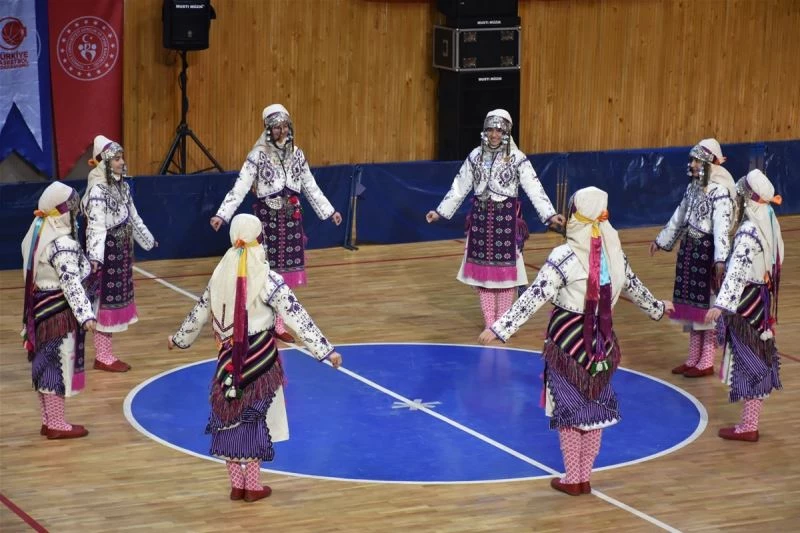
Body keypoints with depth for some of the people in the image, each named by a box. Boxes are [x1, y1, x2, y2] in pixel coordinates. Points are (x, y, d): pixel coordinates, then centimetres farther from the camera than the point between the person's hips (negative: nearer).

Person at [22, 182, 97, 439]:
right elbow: (71, 283, -28)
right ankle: (56, 424, 6)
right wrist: (86, 314, -32)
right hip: (60, 312, -10)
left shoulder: (38, 233, 7)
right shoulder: (62, 244, -22)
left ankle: (48, 420, 25)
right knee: (58, 366, -1)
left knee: (45, 365, 16)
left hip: (41, 308, 10)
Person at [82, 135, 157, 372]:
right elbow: (96, 226, -27)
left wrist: (147, 240, 29)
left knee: (116, 298, 13)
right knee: (105, 300, -3)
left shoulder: (121, 186, 9)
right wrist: (95, 257, -37)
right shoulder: (97, 191, -18)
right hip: (106, 252, -9)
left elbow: (133, 218, 21)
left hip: (122, 250, 9)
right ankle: (103, 356, 5)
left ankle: (105, 352, 21)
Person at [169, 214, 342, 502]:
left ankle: (236, 483, 17)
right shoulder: (268, 279, -14)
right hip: (259, 356, -4)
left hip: (230, 357, 4)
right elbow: (297, 318, -17)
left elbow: (200, 312, 12)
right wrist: (325, 350, -15)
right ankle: (252, 486, 11)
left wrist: (179, 338, 29)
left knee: (231, 415, 11)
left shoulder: (221, 275, 0)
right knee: (254, 417, 6)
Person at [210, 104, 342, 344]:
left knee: (285, 270, 7)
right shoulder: (258, 155, -10)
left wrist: (329, 211, 16)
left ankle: (278, 322, 15)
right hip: (267, 218, -4)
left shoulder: (297, 154, 5)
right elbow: (240, 188, -15)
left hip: (291, 218, 5)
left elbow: (311, 187, 15)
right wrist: (221, 215, -24)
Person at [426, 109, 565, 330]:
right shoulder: (475, 156, 4)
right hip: (480, 216, 3)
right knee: (482, 268, 6)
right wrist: (441, 212, 11)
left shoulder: (517, 158, -6)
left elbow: (534, 189, -11)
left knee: (505, 268, 0)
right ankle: (489, 323, 16)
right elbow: (459, 187, 11)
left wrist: (550, 215, -21)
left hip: (506, 217, -3)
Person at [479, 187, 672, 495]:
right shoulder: (614, 253, 0)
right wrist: (657, 308, 36)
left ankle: (572, 479, 14)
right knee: (596, 408, 15)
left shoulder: (564, 257, -17)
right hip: (601, 341, 5)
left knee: (568, 409, 8)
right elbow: (633, 287, 16)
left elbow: (534, 297, -20)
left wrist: (500, 328, -19)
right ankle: (585, 478, 22)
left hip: (568, 340, -4)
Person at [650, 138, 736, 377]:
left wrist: (720, 259, -32)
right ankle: (693, 359, 22)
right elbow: (679, 217, 21)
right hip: (689, 249, 8)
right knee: (691, 306, 13)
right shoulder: (693, 187, 10)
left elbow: (722, 226, -24)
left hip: (708, 252, -8)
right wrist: (662, 241, 28)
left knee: (708, 306, 0)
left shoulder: (720, 191, -16)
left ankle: (706, 363, 8)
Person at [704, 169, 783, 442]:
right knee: (759, 359, 15)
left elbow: (737, 270, -30)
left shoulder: (749, 231, -23)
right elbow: (777, 259, 15)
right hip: (763, 297, 9)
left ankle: (748, 427, 3)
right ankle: (751, 421, 25)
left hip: (746, 301, -9)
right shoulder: (770, 222, 4)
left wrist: (721, 303, -35)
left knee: (748, 361, -2)